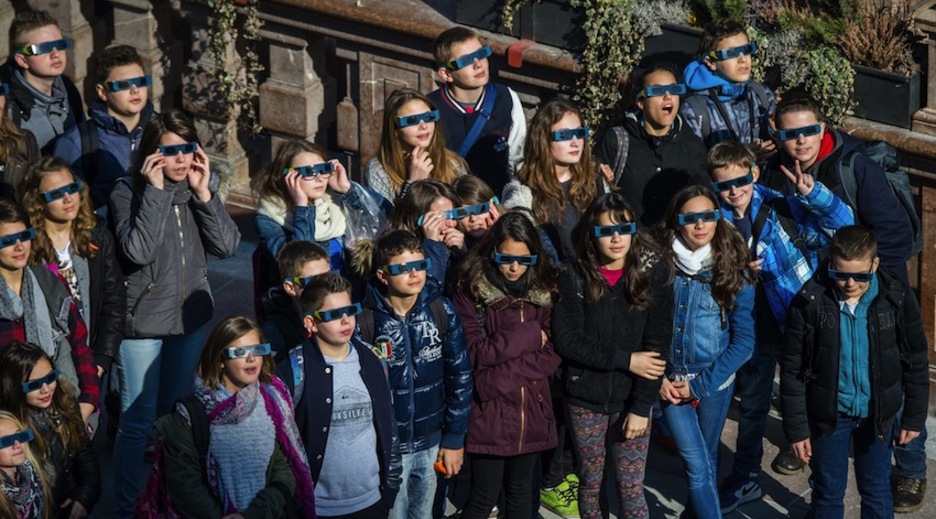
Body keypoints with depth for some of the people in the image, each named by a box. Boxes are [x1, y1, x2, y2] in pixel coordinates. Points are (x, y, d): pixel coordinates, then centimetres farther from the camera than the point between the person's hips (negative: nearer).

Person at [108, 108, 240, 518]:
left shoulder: (197, 188, 1)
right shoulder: (128, 191, -13)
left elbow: (227, 246, -7)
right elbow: (138, 251, -26)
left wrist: (203, 192, -15)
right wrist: (156, 191, -25)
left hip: (191, 318, 5)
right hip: (144, 322, -5)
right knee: (138, 422, -1)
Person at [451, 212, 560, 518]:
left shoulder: (542, 291, 6)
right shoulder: (471, 292, -7)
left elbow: (551, 355, 2)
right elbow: (475, 353, -14)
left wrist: (504, 375, -13)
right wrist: (529, 334, -13)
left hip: (532, 411, 4)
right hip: (490, 413, -4)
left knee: (521, 492, 15)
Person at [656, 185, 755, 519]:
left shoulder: (735, 273, -8)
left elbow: (744, 341, -7)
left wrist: (700, 384, -11)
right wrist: (658, 377, -9)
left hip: (715, 382, 1)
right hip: (672, 382, -1)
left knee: (706, 459, 15)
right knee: (697, 466, -7)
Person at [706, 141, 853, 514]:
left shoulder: (782, 209, -15)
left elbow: (842, 225, -24)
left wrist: (813, 193, -39)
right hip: (752, 326, 4)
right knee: (751, 404, 19)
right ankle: (745, 480, 35)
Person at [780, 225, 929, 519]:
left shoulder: (898, 299, -13)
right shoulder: (809, 302, -17)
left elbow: (915, 362, 0)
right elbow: (792, 370, -9)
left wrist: (915, 417, 3)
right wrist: (796, 427, -8)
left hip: (877, 414, 1)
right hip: (828, 414, -1)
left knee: (876, 492, 15)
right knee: (828, 493, 13)